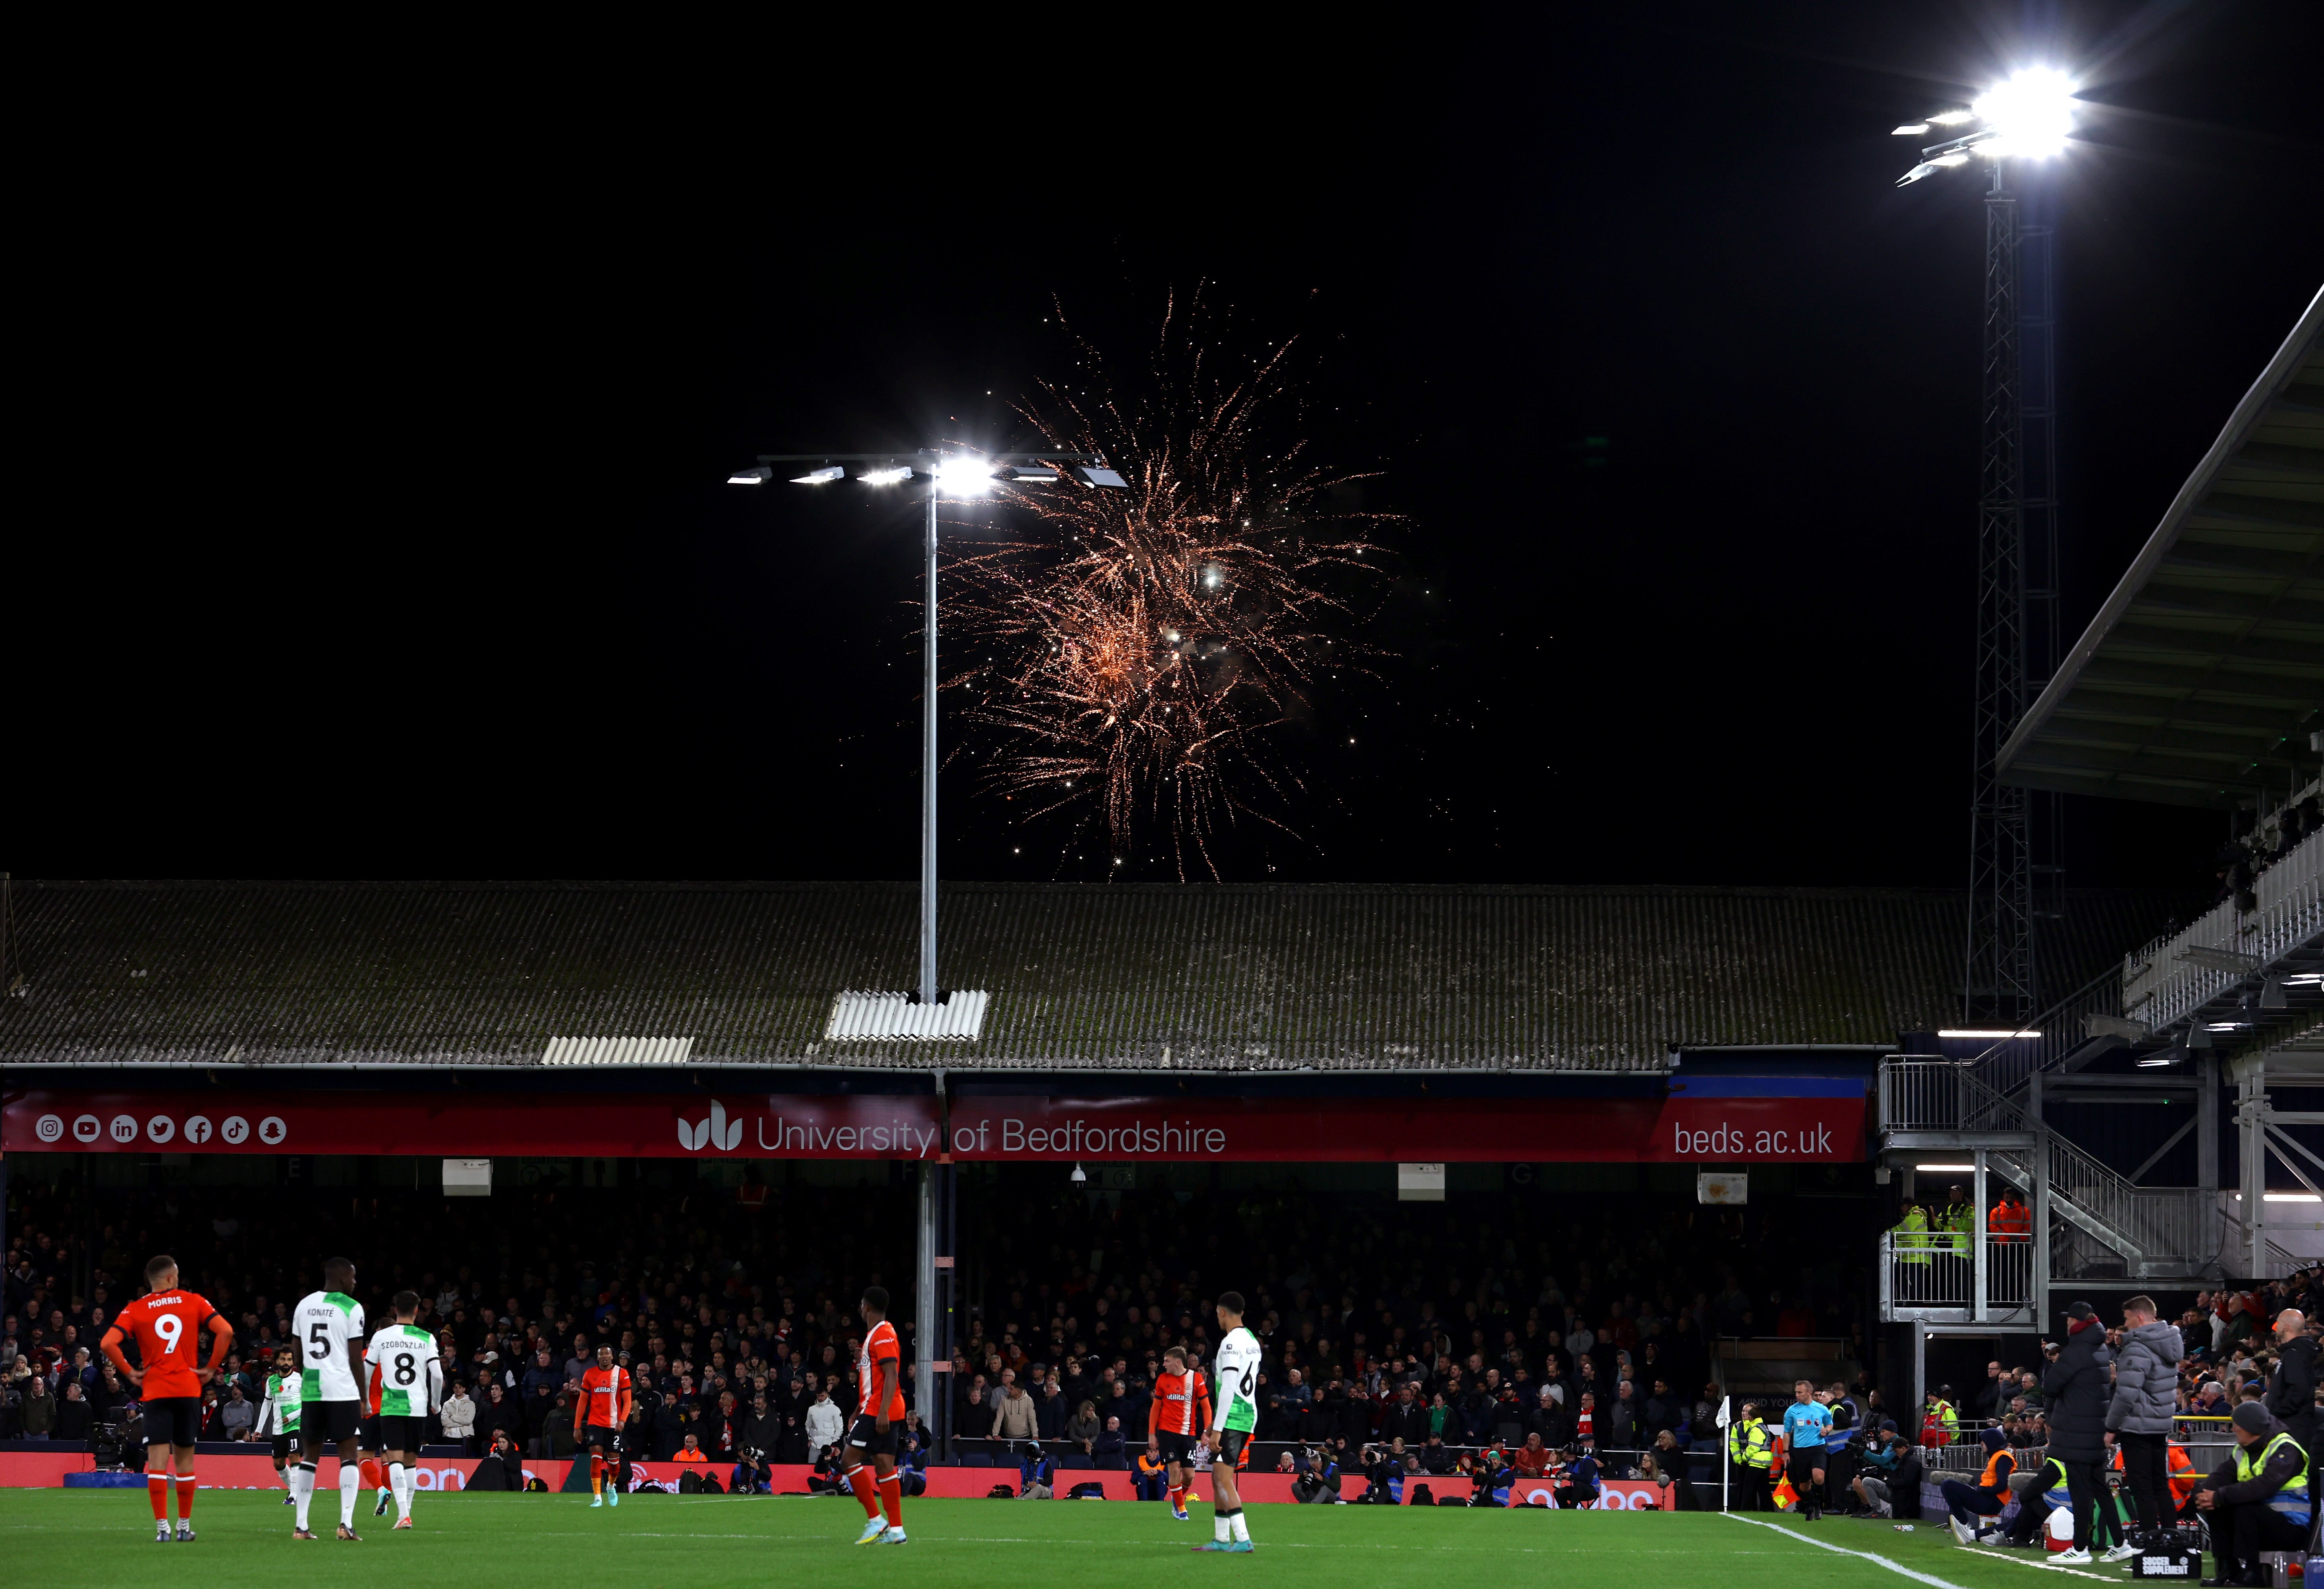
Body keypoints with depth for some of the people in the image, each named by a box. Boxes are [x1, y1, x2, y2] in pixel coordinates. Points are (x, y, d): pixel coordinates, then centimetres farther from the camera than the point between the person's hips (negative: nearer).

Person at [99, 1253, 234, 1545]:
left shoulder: (136, 1310, 1)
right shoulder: (194, 1302, 4)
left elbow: (108, 1343, -12)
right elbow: (226, 1332, -6)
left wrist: (130, 1373, -2)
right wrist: (211, 1369, 2)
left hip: (154, 1392, -1)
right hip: (189, 1390, 1)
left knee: (157, 1460, -2)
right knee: (185, 1458, 11)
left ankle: (162, 1528, -9)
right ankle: (185, 1527, 15)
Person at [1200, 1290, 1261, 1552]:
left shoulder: (1232, 1342, -13)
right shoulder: (1253, 1341, 17)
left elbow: (1228, 1389, -20)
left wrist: (1217, 1429, -20)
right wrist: (1215, 1426, 27)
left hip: (1232, 1419, -10)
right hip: (1249, 1415, 10)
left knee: (1223, 1479, -12)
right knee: (1219, 1478, 16)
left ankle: (1243, 1539, -20)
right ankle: (1221, 1539, 18)